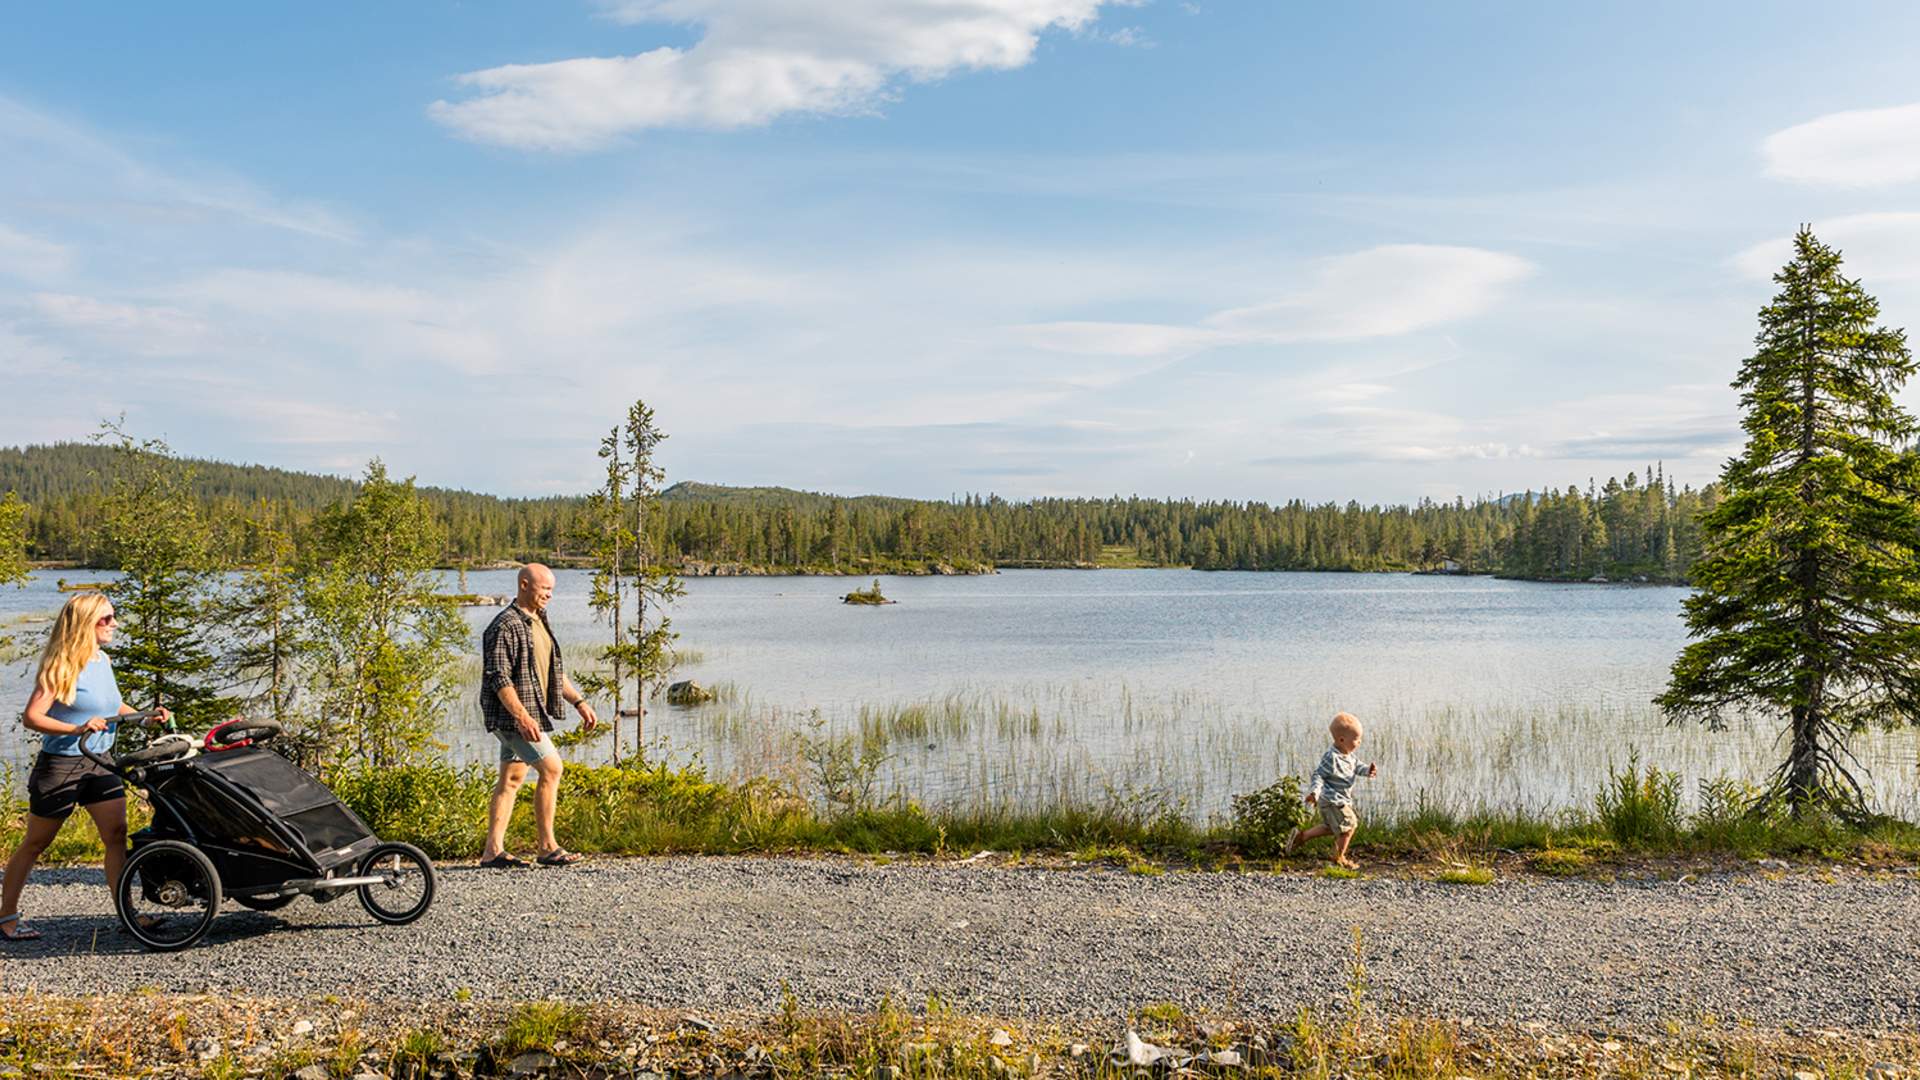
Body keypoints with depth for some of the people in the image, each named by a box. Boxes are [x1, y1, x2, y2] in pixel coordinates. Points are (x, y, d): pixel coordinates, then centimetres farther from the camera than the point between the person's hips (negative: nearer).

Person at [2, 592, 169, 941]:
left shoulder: (102, 660, 7)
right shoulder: (63, 667, -16)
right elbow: (31, 717, -22)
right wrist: (77, 729, -34)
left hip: (100, 763, 6)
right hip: (60, 765, -6)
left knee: (117, 836, -2)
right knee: (35, 843, 7)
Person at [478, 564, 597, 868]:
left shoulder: (540, 622, 15)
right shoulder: (505, 626, -15)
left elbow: (555, 671, 23)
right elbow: (499, 678, -21)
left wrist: (579, 702, 15)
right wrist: (522, 716, -28)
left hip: (533, 713, 9)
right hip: (512, 715, -9)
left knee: (512, 778, 9)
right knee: (551, 768, -11)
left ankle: (493, 850, 13)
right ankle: (547, 847, -4)